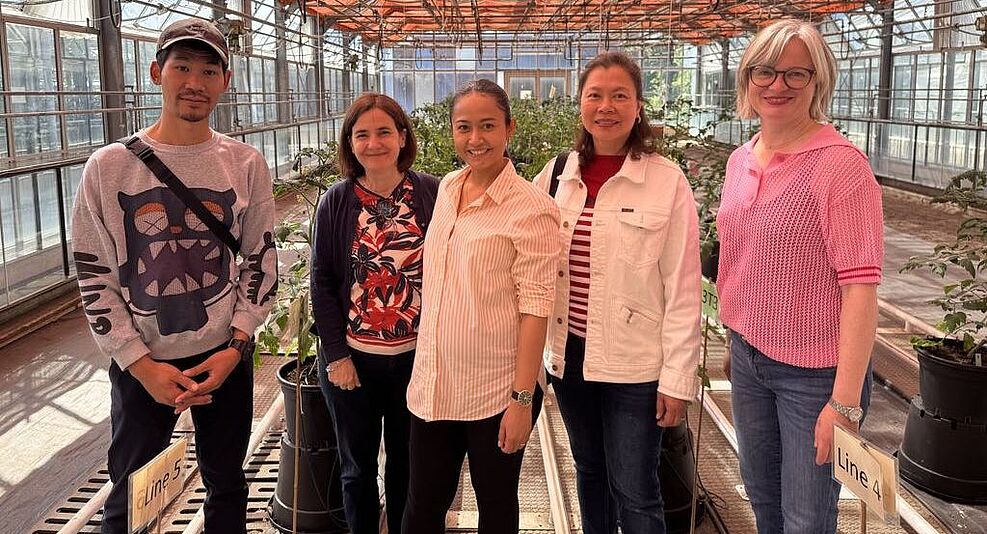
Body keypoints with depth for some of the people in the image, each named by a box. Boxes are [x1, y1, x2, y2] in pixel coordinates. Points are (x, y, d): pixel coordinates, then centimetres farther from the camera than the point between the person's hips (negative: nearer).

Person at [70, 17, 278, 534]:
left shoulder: (245, 164, -3)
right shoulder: (109, 167, -7)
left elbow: (260, 262, 2)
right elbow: (95, 278, -4)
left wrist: (235, 346, -7)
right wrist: (142, 363, -11)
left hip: (226, 356, 1)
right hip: (140, 363, -1)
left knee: (227, 485, 17)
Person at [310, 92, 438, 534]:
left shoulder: (432, 195, -5)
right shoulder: (336, 202, -4)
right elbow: (322, 282, -1)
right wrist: (336, 355, -6)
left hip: (416, 357, 0)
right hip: (352, 360, 0)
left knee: (409, 464, 15)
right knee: (358, 467, 16)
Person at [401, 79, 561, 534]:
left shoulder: (531, 208, -14)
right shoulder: (446, 189, 6)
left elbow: (534, 308, -15)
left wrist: (523, 399, -16)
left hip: (496, 391, -5)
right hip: (433, 385, 6)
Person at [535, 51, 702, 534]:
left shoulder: (667, 182, -10)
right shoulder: (556, 176, 3)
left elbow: (682, 290, -10)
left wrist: (677, 378, -10)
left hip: (634, 365, -4)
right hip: (569, 354, 4)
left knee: (635, 493, 5)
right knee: (590, 472, 21)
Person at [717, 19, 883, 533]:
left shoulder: (840, 164, -17)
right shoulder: (740, 161, 4)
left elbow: (860, 286, -21)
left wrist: (846, 402, -23)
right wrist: (736, 341, 15)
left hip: (815, 372, -6)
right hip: (748, 357, 6)